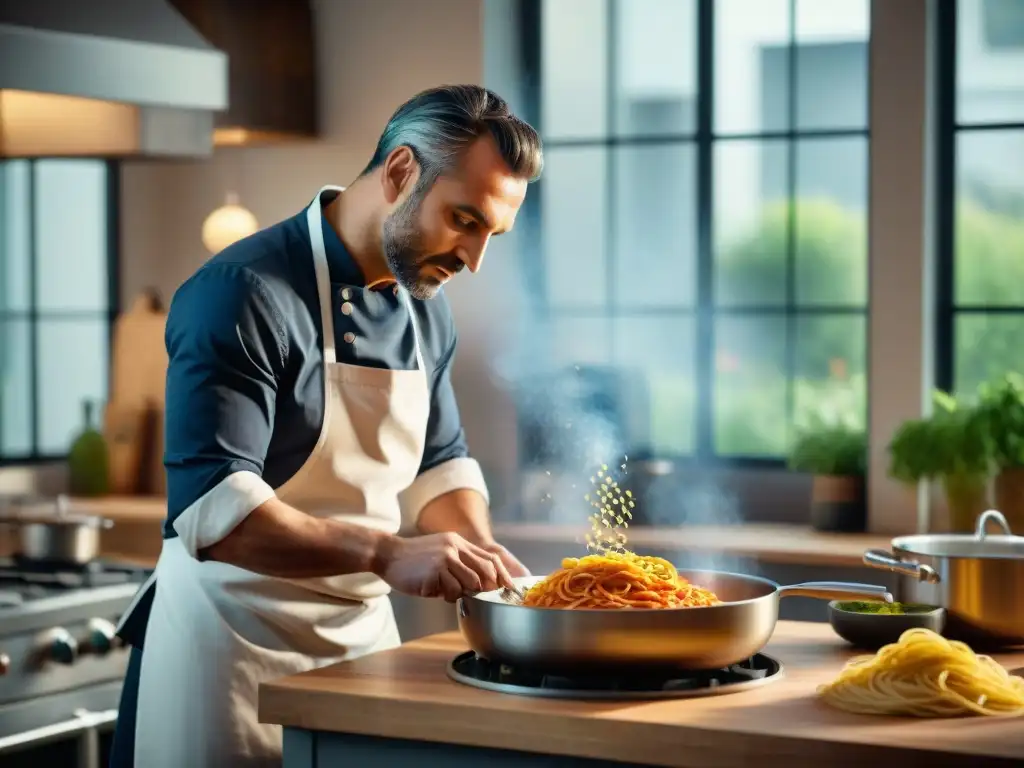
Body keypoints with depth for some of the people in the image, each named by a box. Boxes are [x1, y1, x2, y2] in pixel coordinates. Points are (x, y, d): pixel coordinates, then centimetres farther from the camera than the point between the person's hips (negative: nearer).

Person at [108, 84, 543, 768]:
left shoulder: (427, 307, 7)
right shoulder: (246, 293, -19)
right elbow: (211, 509, -27)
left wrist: (477, 551, -3)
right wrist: (384, 553, -36)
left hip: (367, 635, 7)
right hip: (235, 649, -7)